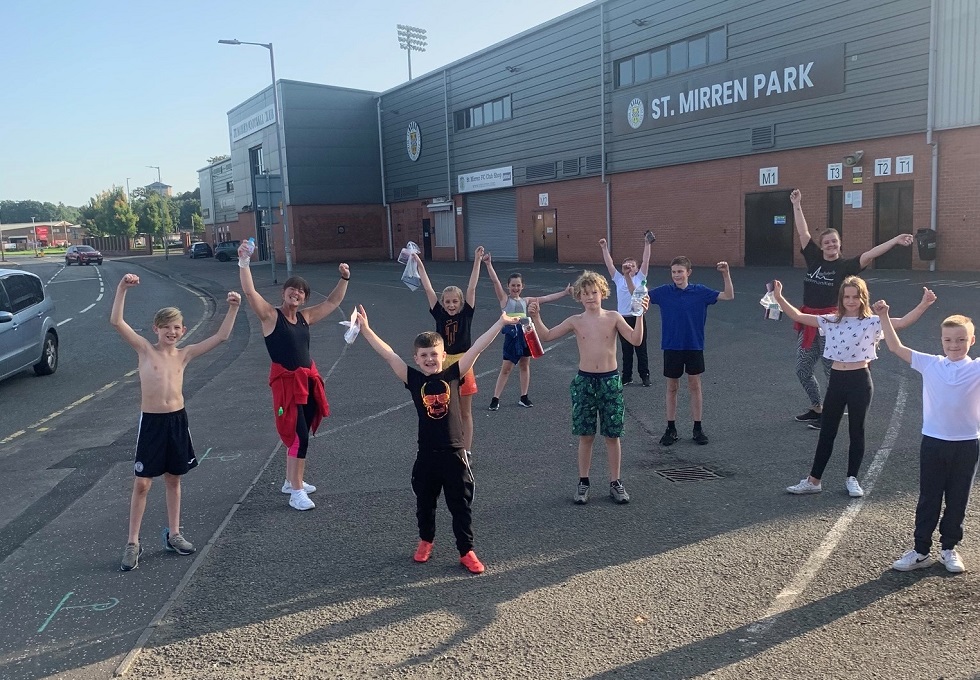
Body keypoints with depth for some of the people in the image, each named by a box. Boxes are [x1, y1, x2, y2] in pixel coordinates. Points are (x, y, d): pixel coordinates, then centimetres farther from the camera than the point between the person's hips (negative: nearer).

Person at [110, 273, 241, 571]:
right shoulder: (145, 349, -3)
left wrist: (233, 308, -4)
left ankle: (173, 535, 28)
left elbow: (221, 336, 3)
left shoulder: (184, 354, 4)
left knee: (173, 480, 15)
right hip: (151, 422, -3)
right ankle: (133, 543, 13)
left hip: (177, 420, 3)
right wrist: (122, 289, -23)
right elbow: (116, 322, -14)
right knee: (142, 483, 1)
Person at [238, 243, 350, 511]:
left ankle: (291, 481, 32)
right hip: (286, 381, -7)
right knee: (298, 435, -11)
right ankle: (296, 492, -3)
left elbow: (333, 302, 18)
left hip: (308, 379, 7)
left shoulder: (305, 317, 10)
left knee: (300, 433, 16)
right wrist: (244, 262, -32)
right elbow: (249, 292, -21)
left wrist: (344, 279, 7)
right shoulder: (270, 315, -7)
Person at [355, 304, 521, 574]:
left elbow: (476, 348, -6)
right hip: (426, 454, 1)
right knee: (424, 503, 19)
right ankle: (425, 541, 43)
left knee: (461, 505, 9)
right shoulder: (413, 379, -2)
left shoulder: (453, 374, -2)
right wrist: (366, 329, -14)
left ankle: (466, 551, 23)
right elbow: (389, 355, -8)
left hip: (454, 453, -1)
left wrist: (500, 323, -6)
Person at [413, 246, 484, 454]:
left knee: (465, 413, 8)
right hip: (444, 365, 2)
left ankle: (466, 451, 17)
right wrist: (419, 265, -4)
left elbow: (472, 288, -11)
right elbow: (428, 289, -2)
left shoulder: (466, 314, -4)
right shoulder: (439, 315, 0)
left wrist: (477, 261, -17)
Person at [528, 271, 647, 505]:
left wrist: (640, 315, -24)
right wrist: (535, 316, -13)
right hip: (584, 380, 1)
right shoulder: (576, 321, 1)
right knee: (586, 436, 7)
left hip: (610, 380, 0)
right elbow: (546, 335, 1)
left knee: (612, 435, 6)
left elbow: (636, 340, -12)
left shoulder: (613, 317, -2)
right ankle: (583, 482, 21)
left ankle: (615, 482, 20)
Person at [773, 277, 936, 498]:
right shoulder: (831, 321, 4)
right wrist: (779, 298, -7)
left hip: (860, 381, -3)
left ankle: (852, 479, 24)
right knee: (827, 431, 10)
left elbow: (902, 322, -19)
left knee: (856, 431, 9)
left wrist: (924, 305, -32)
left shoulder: (872, 322, -5)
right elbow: (798, 317, 3)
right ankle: (814, 480, 17)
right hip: (836, 380, 3)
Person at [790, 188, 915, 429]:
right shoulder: (813, 258, 5)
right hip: (808, 321, 5)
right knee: (802, 370, 12)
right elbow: (803, 232, 7)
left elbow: (869, 255, -16)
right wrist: (797, 206, 6)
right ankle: (816, 408, 31)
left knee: (832, 371, 3)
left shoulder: (845, 265, -4)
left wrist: (895, 240, -28)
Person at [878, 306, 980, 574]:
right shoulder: (930, 364, -2)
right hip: (933, 442, 0)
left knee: (957, 501, 12)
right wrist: (883, 316, -10)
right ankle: (921, 550, 19)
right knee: (928, 500, 10)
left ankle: (949, 548, 29)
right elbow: (896, 348, -3)